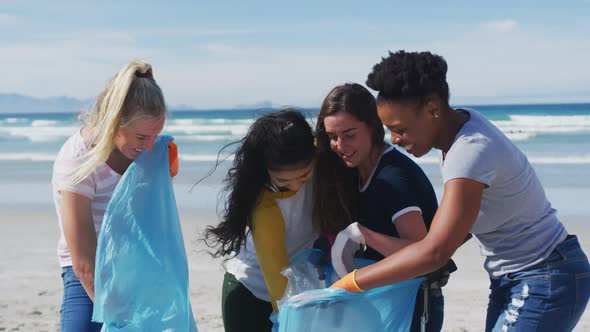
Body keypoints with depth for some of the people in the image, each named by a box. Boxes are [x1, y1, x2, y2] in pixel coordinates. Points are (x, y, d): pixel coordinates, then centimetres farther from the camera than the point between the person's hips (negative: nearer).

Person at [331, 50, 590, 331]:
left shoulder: (472, 150, -28)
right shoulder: (461, 122, 1)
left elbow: (434, 252, -33)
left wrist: (348, 284, -27)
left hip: (545, 281, -9)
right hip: (512, 279, 10)